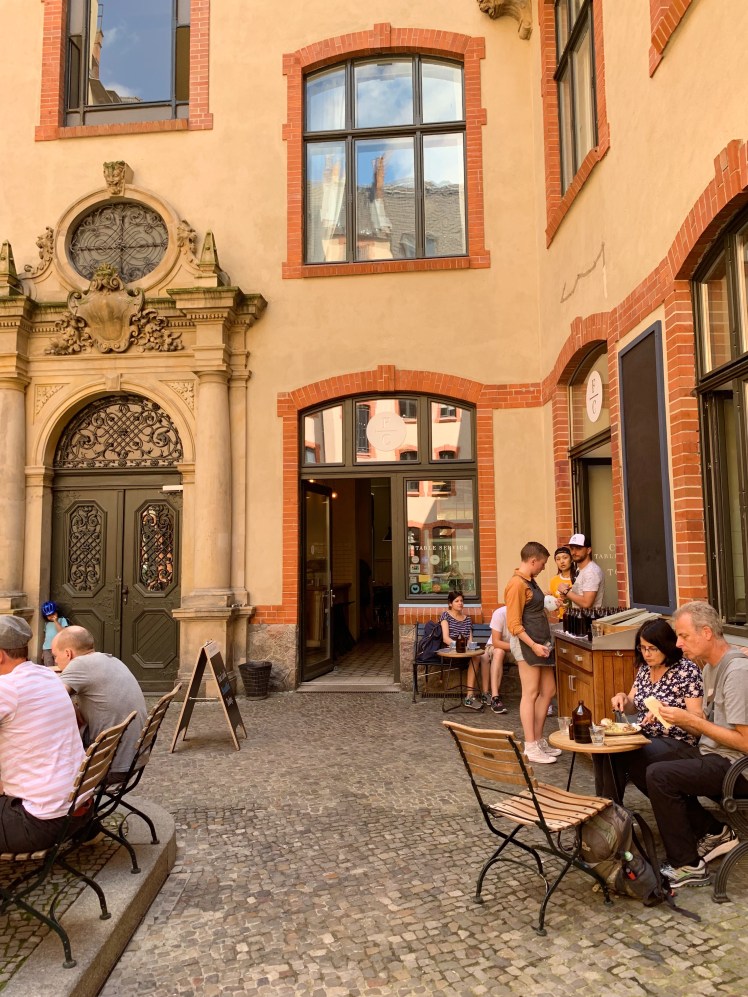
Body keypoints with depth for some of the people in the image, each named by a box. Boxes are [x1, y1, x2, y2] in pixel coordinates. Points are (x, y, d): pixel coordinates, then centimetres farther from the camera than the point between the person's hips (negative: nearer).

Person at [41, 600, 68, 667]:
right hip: (47, 649, 5)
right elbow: (46, 637, 19)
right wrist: (42, 651, 18)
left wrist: (55, 621, -10)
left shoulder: (62, 620, 2)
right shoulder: (46, 623, 17)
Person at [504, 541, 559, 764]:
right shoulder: (517, 584, -15)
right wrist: (533, 645, -24)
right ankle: (530, 747, 2)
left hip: (540, 642, 10)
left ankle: (539, 740, 22)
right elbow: (514, 624, -19)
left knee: (548, 691, 12)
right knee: (531, 694, -5)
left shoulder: (530, 581, 14)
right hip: (527, 643, -10)